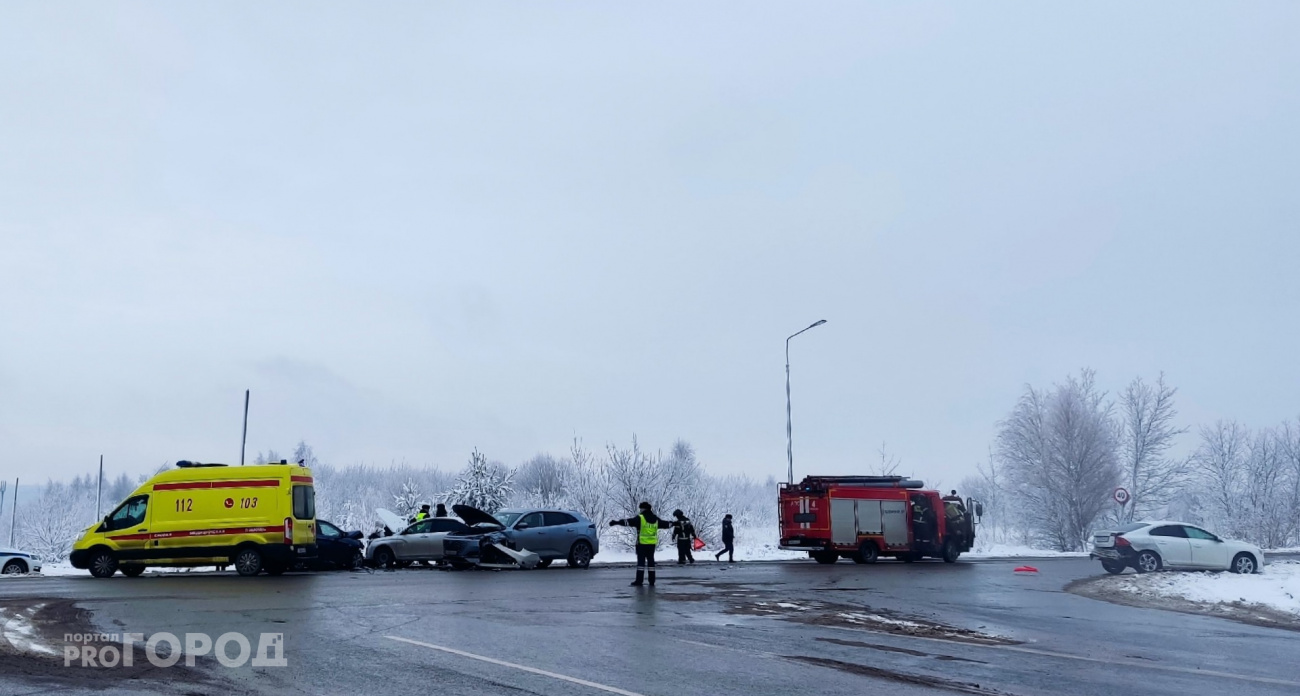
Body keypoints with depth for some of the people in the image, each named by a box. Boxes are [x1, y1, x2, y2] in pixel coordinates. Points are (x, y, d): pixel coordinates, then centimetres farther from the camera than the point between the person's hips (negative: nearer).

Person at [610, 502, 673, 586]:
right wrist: (674, 523, 43)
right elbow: (665, 524, 24)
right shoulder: (655, 519, 10)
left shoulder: (640, 518, -9)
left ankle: (639, 581, -6)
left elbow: (628, 522, -18)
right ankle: (652, 581, 11)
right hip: (652, 544, 5)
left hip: (642, 543, -5)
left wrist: (616, 522, -20)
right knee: (651, 561, 11)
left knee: (641, 561, -3)